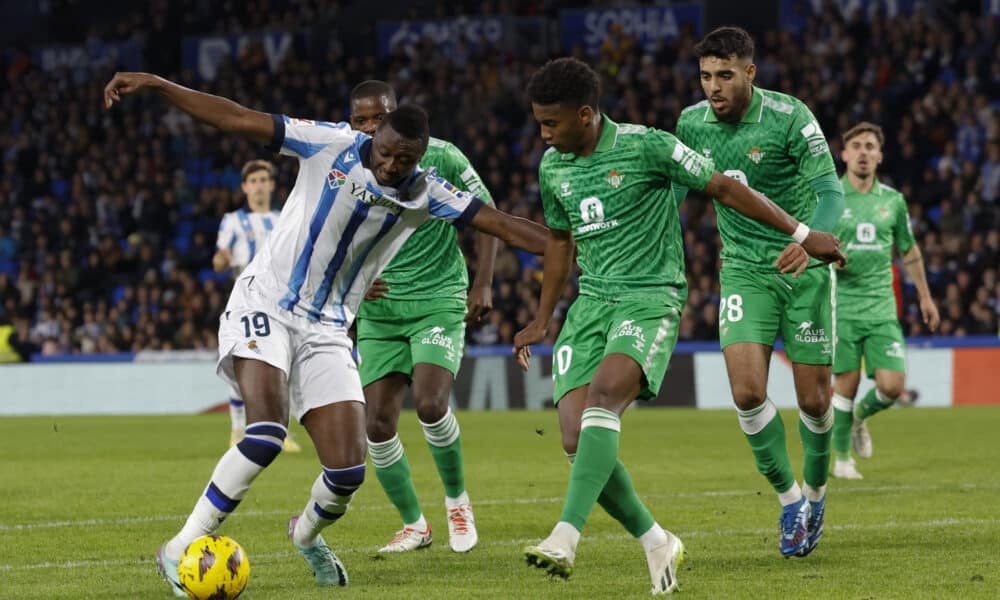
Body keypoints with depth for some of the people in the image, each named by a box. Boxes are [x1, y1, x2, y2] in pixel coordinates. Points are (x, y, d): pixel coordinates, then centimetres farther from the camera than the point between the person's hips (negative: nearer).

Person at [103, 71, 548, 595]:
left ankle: (307, 533, 29)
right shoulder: (332, 146, -10)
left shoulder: (425, 195, -2)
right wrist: (155, 84, -18)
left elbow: (504, 226, 0)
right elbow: (236, 118, -12)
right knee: (266, 432, -28)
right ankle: (180, 550, -18)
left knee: (348, 471, -7)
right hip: (264, 305, -4)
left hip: (326, 331, 4)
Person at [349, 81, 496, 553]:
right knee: (377, 424, -5)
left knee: (430, 404, -22)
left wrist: (483, 284, -5)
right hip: (379, 312, 3)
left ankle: (457, 501, 4)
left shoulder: (438, 157, -7)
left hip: (439, 301, -3)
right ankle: (413, 526, 14)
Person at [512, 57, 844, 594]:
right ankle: (656, 544, 7)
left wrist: (802, 234, -2)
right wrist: (541, 320, 28)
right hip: (590, 303, 6)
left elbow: (724, 188, -3)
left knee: (604, 395, -32)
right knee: (576, 442, -10)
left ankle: (566, 537, -41)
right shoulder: (552, 167, 10)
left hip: (650, 298, -6)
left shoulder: (645, 146, -9)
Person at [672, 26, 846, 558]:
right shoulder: (692, 124, -2)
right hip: (744, 271, 3)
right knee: (747, 391, -15)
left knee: (813, 399, 0)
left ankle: (815, 494, 29)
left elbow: (831, 193, -19)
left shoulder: (790, 117, -16)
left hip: (803, 269, -2)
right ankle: (789, 499, 5)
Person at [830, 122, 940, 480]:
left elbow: (909, 250, 21)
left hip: (881, 308, 3)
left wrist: (924, 296, 23)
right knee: (846, 384, -4)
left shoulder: (892, 200, 9)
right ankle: (842, 459, 15)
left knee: (892, 385, -7)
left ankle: (861, 415, 26)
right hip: (840, 307, -3)